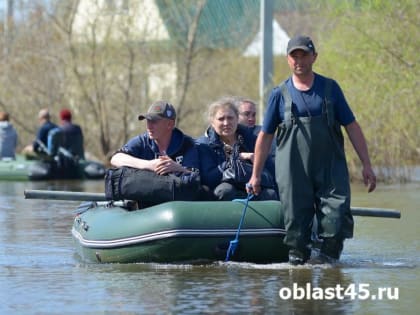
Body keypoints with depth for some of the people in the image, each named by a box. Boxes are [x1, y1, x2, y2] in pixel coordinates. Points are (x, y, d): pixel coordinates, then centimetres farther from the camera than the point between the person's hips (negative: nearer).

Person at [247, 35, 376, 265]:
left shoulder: (330, 88, 7)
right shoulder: (280, 94, 5)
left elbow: (352, 127, 8)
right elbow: (265, 136, 11)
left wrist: (366, 165, 2)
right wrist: (255, 175, 9)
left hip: (331, 170, 0)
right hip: (293, 174, 0)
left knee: (337, 221, -10)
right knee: (296, 224, -1)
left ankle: (328, 259, 5)